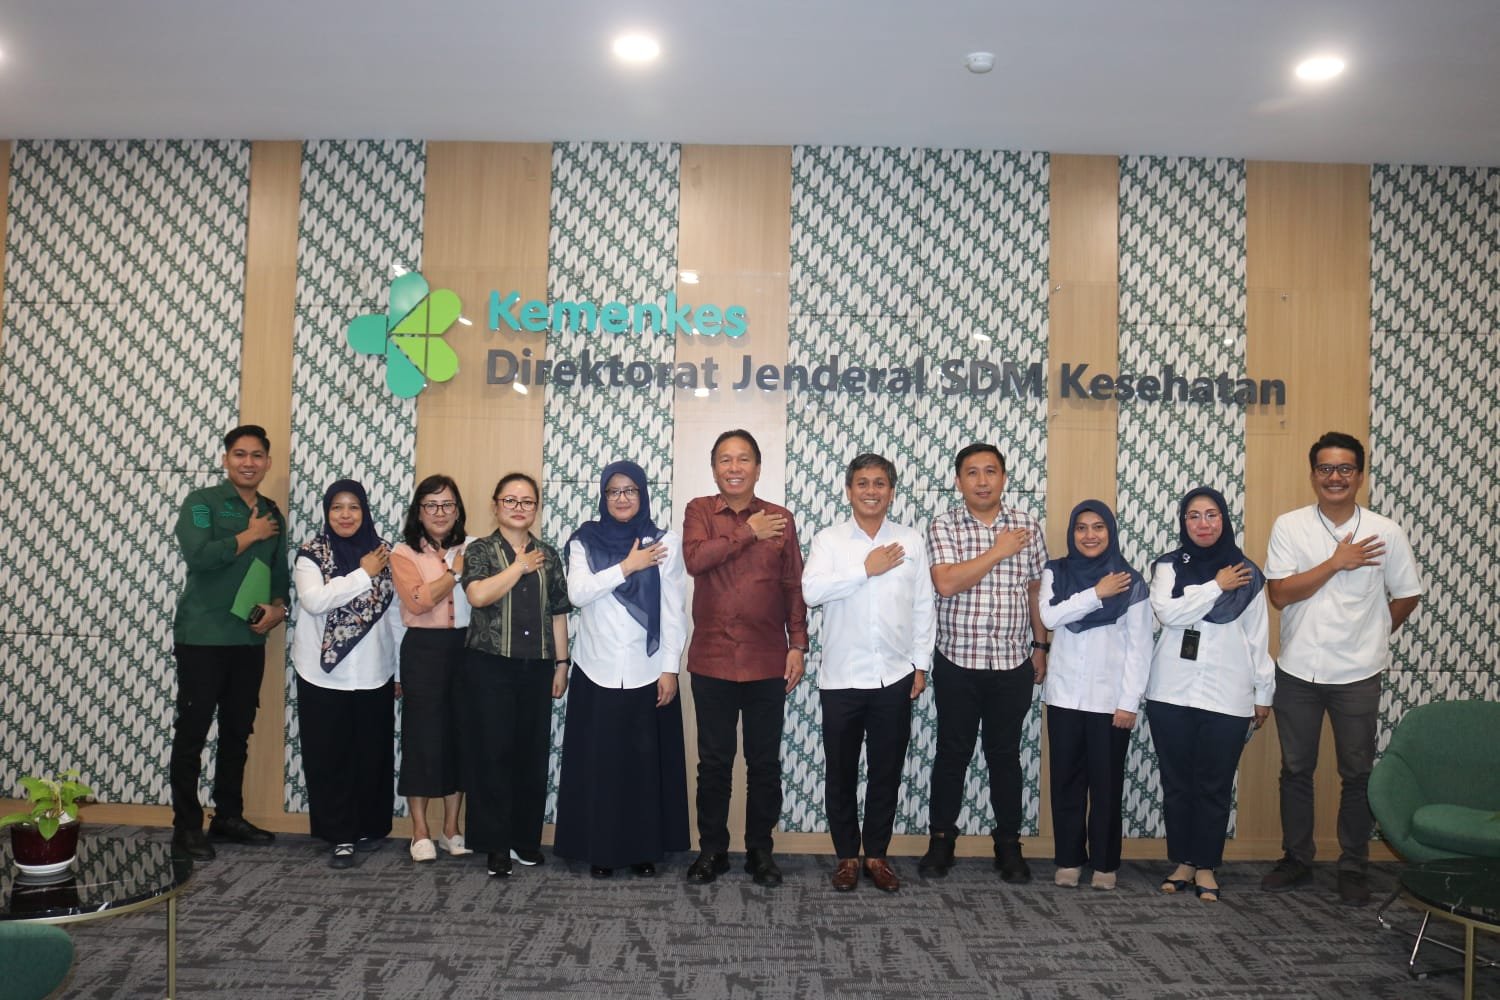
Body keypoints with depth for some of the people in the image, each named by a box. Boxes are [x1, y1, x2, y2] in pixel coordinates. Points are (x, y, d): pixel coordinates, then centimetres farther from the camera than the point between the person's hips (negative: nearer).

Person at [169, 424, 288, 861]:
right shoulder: (201, 502, -4)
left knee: (238, 731, 12)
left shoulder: (272, 514, 13)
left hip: (250, 639, 6)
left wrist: (277, 608, -1)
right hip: (202, 638, -5)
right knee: (192, 732, 0)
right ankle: (186, 827, 9)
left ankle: (228, 816, 24)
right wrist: (250, 535, -11)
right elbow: (198, 555, -21)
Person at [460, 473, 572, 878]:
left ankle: (526, 838, 18)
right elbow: (478, 595, -17)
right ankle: (496, 843, 9)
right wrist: (520, 566, -10)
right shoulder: (481, 550, 2)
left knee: (533, 753, 6)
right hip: (489, 666, -3)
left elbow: (558, 614, 12)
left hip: (536, 667, 3)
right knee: (493, 753, -1)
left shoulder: (548, 555, 11)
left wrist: (561, 664, 9)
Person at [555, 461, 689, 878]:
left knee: (647, 761, 4)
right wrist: (627, 567, -15)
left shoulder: (666, 543, 0)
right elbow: (577, 593, -12)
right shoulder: (585, 542, 4)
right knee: (598, 762, 4)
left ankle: (646, 849, 17)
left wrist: (670, 669, -6)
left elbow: (675, 612, -1)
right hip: (597, 672, 1)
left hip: (648, 672, -1)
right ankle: (601, 849, 15)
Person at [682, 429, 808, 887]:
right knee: (713, 762, 8)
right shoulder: (699, 511, 2)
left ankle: (760, 850, 23)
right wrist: (748, 533, -14)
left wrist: (798, 646, 0)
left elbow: (794, 587, 6)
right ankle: (712, 850, 23)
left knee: (765, 763, 9)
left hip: (768, 662, 1)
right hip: (712, 661, -1)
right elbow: (695, 558, -18)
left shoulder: (780, 519, 5)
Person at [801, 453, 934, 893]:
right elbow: (811, 590, -18)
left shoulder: (911, 541, 3)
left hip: (895, 676, 1)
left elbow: (923, 606, 6)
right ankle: (847, 855, 24)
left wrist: (921, 664, 3)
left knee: (887, 772, 10)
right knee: (841, 773, 9)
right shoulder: (829, 540, -1)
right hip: (841, 677, -1)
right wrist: (866, 569, -17)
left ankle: (877, 854, 25)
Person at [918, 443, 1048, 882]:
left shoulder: (1028, 527, 4)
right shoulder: (943, 527, -4)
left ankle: (1008, 842, 24)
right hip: (957, 662, -2)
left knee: (1006, 754, 12)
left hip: (1013, 663, 2)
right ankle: (941, 838, 22)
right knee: (952, 752, 8)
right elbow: (946, 583, -19)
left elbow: (1035, 591, 11)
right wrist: (998, 552, -15)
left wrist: (1040, 645, 11)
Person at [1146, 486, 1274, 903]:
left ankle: (1206, 866, 17)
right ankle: (1182, 861, 21)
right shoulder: (1168, 566, 5)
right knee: (1176, 783, 8)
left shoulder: (1246, 573, 6)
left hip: (1226, 696, 0)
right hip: (1171, 693, 1)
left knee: (1215, 787, 4)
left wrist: (1263, 692, 6)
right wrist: (1216, 587, -12)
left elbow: (1257, 638, 7)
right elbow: (1167, 611, -13)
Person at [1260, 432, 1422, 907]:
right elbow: (1279, 593, -12)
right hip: (1298, 671, 1)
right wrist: (1335, 563, -16)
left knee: (1357, 774, 9)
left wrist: (1371, 635, 7)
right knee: (1296, 770, 11)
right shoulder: (1289, 526, -4)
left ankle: (1353, 867, 25)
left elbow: (1406, 597, 8)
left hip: (1357, 674, 0)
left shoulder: (1386, 531, -3)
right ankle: (1296, 859, 25)